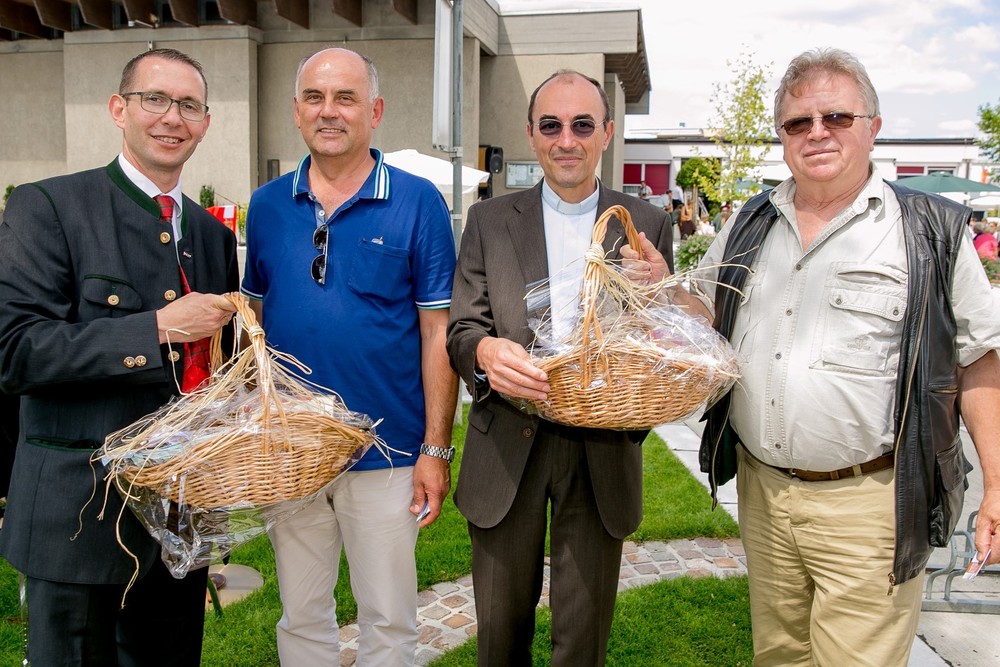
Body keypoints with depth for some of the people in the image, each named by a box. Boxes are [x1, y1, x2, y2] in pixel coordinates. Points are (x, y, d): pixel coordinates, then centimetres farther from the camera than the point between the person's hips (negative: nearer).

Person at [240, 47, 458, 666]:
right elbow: (254, 319, 11)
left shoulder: (417, 203, -7)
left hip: (386, 452, -3)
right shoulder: (267, 205, 4)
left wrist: (436, 449, -9)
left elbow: (438, 332, -7)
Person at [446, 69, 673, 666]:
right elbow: (461, 329, 0)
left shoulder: (648, 225, 4)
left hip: (602, 452, 0)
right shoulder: (489, 220, 5)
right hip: (507, 451, 1)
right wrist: (486, 350, -23)